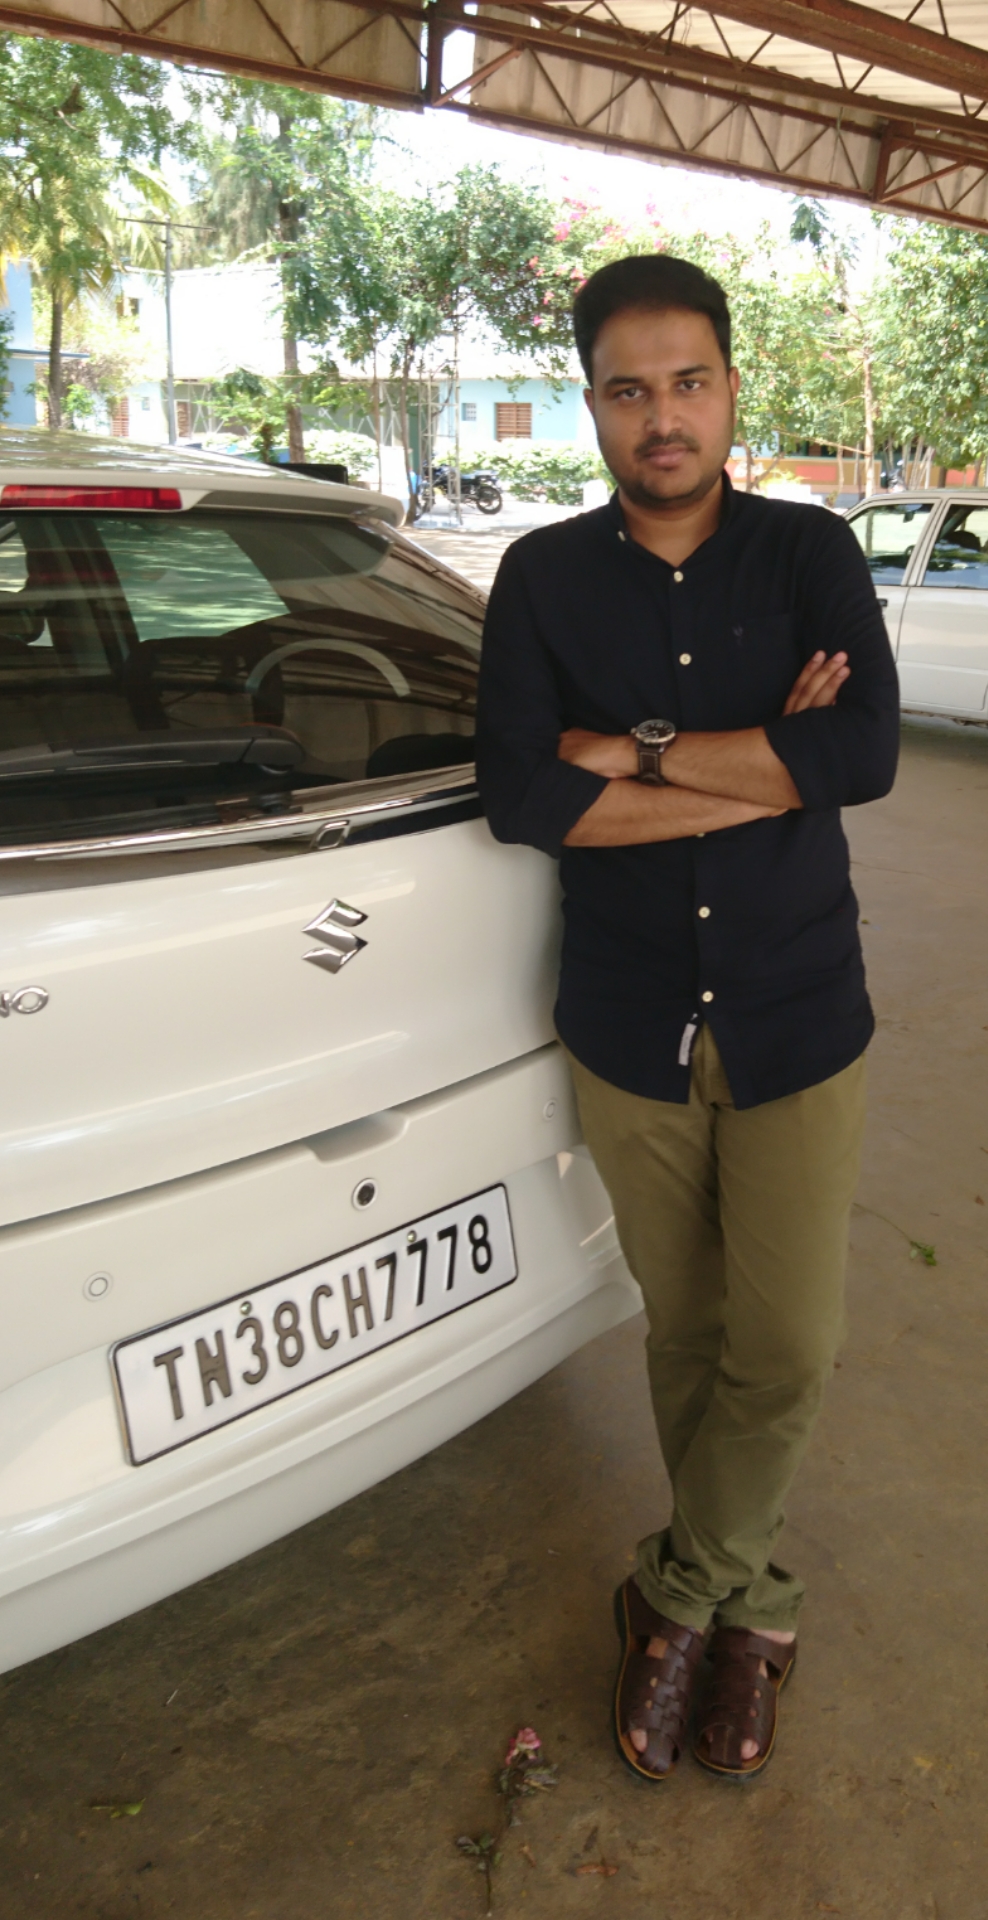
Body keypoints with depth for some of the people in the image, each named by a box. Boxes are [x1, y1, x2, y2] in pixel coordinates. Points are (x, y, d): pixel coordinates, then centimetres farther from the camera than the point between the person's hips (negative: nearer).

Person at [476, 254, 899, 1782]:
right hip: (629, 1038, 1)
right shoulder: (545, 577, -1)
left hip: (798, 1029, 0)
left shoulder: (810, 553, -1)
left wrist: (636, 754, -18)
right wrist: (763, 765, -17)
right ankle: (742, 1598, 37)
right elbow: (521, 799, -16)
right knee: (684, 1336, 14)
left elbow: (866, 754, -18)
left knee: (787, 1352, 4)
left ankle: (683, 1591, 29)